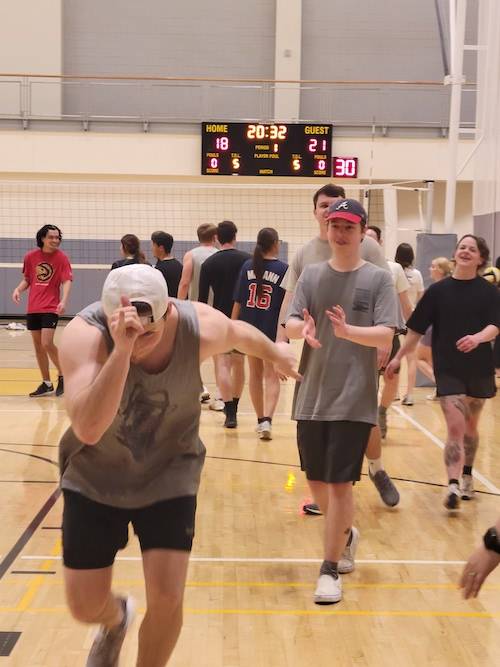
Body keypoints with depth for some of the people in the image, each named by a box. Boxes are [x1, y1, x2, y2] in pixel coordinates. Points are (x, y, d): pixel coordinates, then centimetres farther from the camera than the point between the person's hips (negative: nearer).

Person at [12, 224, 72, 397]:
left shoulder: (61, 258, -5)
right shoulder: (30, 256, 5)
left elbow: (66, 281, -13)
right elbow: (27, 279, 15)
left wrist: (64, 301, -29)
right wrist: (18, 290, -5)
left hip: (51, 308, -5)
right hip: (33, 308, 5)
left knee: (47, 344, -15)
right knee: (38, 346, 9)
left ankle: (62, 375, 6)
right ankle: (46, 383, 20)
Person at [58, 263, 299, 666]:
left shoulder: (202, 328, -23)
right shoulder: (85, 332, -31)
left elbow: (241, 334, 3)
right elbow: (88, 429, -44)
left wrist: (276, 354, 22)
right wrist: (120, 350, -54)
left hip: (169, 477, 1)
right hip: (93, 479, 0)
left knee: (166, 599, -9)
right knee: (86, 607, 4)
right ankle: (116, 621, 43)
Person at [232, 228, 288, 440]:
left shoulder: (247, 266, 2)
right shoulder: (283, 268, -8)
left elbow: (238, 301, 3)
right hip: (273, 329, -4)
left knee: (255, 373, 16)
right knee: (271, 376, 1)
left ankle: (260, 419, 25)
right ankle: (266, 419, -17)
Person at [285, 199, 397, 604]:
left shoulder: (378, 279, -3)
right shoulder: (311, 275, 6)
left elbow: (386, 336, -12)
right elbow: (290, 324, -3)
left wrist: (348, 331, -30)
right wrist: (304, 330, -27)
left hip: (354, 399, -4)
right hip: (312, 397, 4)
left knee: (339, 483, -5)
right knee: (317, 480, 14)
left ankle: (330, 569, 7)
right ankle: (346, 534, 41)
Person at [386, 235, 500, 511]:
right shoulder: (438, 290, -1)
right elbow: (416, 328, 3)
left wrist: (477, 338, -34)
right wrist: (398, 357, 5)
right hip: (448, 369, -2)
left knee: (470, 426, 15)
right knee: (455, 427, -13)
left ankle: (467, 475, 34)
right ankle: (453, 486, -16)